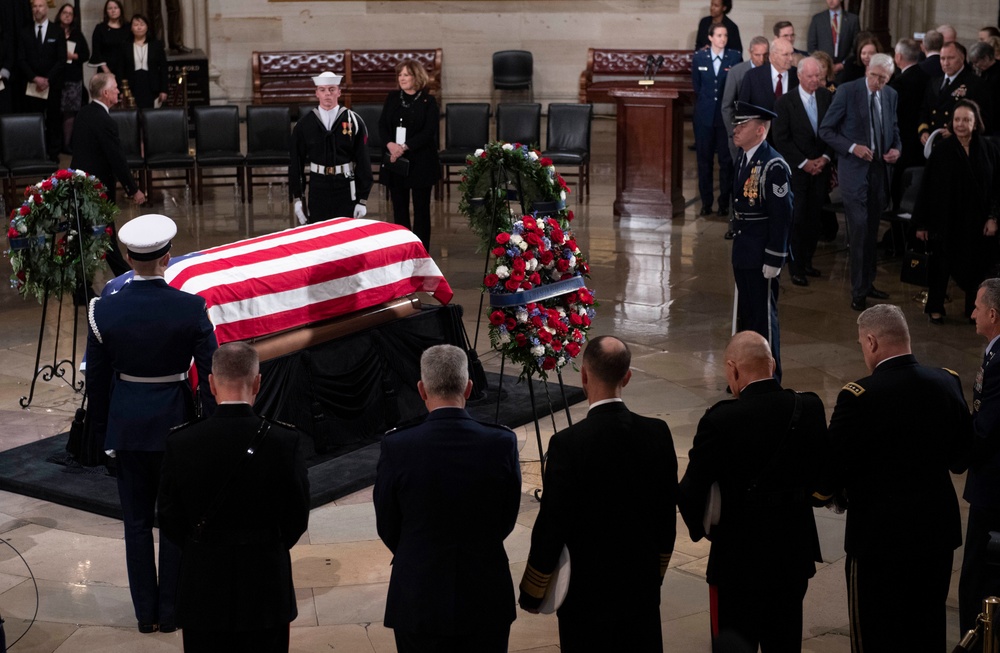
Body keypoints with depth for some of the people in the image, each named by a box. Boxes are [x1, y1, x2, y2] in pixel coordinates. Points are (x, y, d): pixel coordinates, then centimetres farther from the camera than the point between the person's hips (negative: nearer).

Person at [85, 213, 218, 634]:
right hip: (176, 423, -1)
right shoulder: (191, 308, -14)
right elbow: (210, 376, -10)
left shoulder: (104, 310, -10)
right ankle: (170, 611, 20)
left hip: (127, 425, 1)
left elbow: (96, 380, -2)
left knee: (137, 521, 13)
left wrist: (102, 432, 11)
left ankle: (146, 613, 22)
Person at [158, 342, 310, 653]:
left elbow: (170, 522, -2)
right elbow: (297, 518, -4)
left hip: (203, 592, 1)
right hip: (265, 588, 0)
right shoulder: (285, 442, -14)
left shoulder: (180, 444, -12)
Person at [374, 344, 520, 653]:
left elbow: (387, 527, -2)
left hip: (419, 597, -1)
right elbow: (507, 521, 1)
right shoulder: (503, 443, -12)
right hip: (485, 596, 1)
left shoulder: (397, 447, -16)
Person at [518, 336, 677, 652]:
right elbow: (667, 516, 3)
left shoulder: (568, 444, -21)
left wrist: (531, 592, -1)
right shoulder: (657, 433, -6)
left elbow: (551, 524, -15)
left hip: (587, 591, -4)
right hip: (643, 585, 4)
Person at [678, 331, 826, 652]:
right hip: (794, 553, 5)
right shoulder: (809, 408, -6)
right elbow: (819, 477, 3)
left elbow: (691, 492, -15)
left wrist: (700, 528, 4)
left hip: (739, 557, -4)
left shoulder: (720, 420, -20)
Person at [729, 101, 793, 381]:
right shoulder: (743, 158, 9)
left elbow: (782, 215, -19)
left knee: (764, 314, 1)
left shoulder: (774, 166, -18)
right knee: (745, 314, 17)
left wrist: (773, 259, -19)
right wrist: (737, 240, 17)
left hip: (762, 253, -9)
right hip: (743, 250, 9)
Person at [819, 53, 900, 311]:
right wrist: (852, 147, -18)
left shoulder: (890, 95, 8)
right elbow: (825, 130, -6)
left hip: (880, 170, 5)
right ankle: (858, 291, 1)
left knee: (872, 232, 13)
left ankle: (867, 283, 25)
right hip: (854, 171, -5)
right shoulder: (847, 91, -8)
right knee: (859, 230, -8)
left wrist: (896, 149, -1)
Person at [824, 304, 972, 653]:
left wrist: (842, 489, 5)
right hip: (938, 531, 6)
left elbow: (830, 474, -16)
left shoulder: (858, 397, -21)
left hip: (880, 535, -5)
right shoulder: (948, 383, -5)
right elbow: (961, 457, 6)